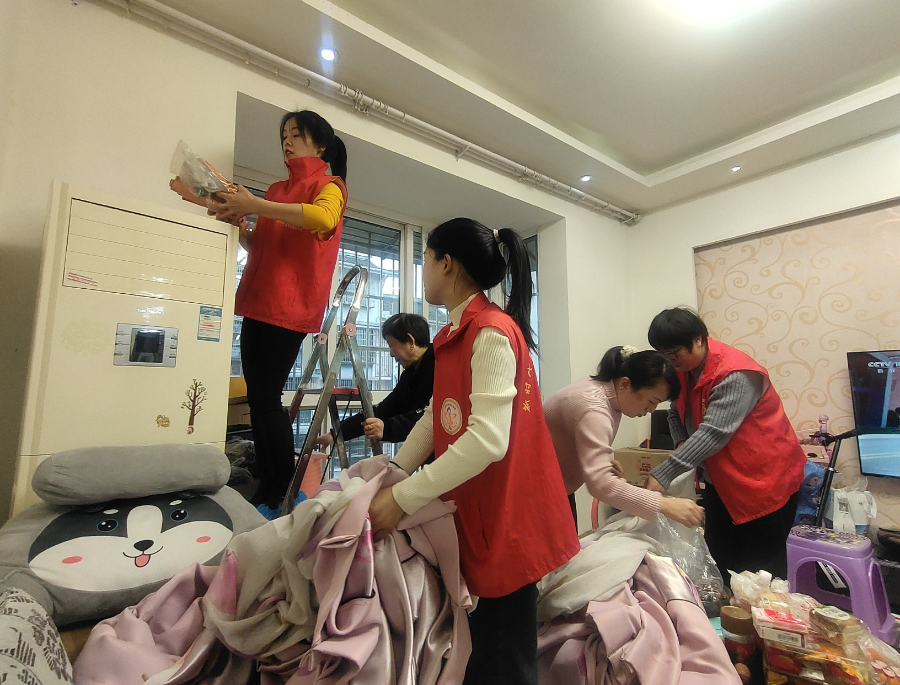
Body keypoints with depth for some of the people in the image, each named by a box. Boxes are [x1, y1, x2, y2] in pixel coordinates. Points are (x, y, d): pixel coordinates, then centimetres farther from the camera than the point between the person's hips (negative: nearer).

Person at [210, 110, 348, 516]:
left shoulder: (329, 185, 5)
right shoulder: (277, 190, 25)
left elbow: (324, 217, -20)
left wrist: (256, 205, -22)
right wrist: (237, 222, 9)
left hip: (290, 305, -7)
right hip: (258, 303, 7)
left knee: (266, 399, -10)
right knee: (258, 398, 5)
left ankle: (276, 499, 3)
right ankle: (266, 490, 15)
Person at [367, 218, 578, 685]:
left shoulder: (492, 333, -20)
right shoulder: (455, 334, 10)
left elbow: (487, 440, -28)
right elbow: (437, 417, 10)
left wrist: (403, 499, -22)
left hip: (506, 521, -8)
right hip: (472, 515, 8)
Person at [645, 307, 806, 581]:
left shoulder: (736, 375, -28)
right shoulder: (684, 369, -2)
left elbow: (714, 433, -35)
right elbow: (676, 413, 10)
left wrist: (662, 476, -37)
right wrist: (682, 444, -12)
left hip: (765, 480, -8)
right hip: (721, 481, 8)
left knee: (761, 568, 6)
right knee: (719, 560, 17)